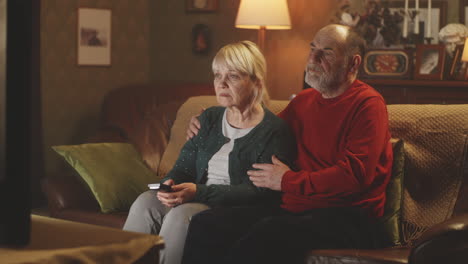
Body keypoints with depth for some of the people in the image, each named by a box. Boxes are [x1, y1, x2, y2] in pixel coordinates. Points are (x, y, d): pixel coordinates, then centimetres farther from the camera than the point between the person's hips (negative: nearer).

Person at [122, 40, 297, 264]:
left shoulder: (273, 131, -6)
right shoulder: (209, 119, 16)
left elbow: (260, 193, -15)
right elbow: (183, 168, 14)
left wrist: (199, 192, -22)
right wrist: (170, 185, -12)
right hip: (200, 203, 6)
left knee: (182, 214, -32)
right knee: (146, 202, -20)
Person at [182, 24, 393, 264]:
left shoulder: (368, 104, -3)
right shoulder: (304, 100, 21)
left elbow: (355, 174, -16)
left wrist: (288, 181, -9)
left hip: (347, 219, -7)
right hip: (294, 210, 7)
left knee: (270, 233, -38)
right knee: (205, 224, -14)